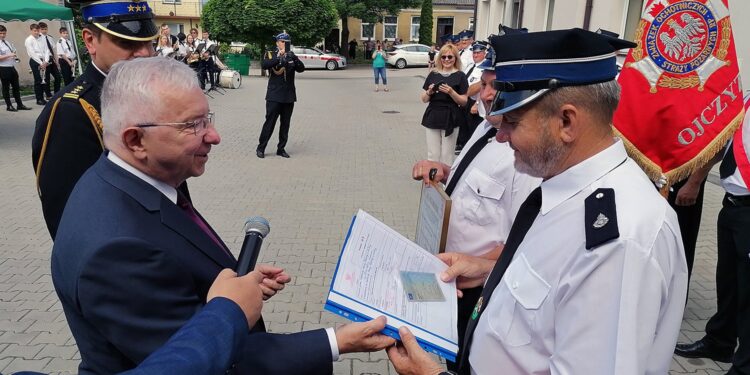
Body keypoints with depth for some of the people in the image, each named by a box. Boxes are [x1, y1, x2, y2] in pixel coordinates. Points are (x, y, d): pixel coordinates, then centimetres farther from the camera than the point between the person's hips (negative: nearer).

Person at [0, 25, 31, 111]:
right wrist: (9, 55, -24)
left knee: (16, 87, 10)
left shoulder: (7, 42, 12)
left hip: (12, 67, 7)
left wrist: (15, 56, 5)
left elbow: (13, 52, 26)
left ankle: (20, 104, 17)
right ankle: (9, 106, 12)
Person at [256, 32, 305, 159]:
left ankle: (281, 149, 17)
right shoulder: (270, 55, 2)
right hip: (274, 96, -4)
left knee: (285, 124, 7)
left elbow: (301, 69, -4)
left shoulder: (291, 56, 11)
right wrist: (279, 59, -30)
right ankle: (260, 148, 6)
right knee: (269, 122, -4)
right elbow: (264, 65, -18)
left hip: (289, 96, 4)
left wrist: (295, 59, -23)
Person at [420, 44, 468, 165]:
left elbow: (464, 102, -3)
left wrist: (451, 92, -18)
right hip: (432, 118, 3)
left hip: (450, 119, -3)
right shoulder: (433, 74, 8)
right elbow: (424, 99, 11)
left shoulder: (460, 76, -1)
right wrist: (429, 92, -10)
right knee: (433, 155, 7)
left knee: (446, 156, 2)